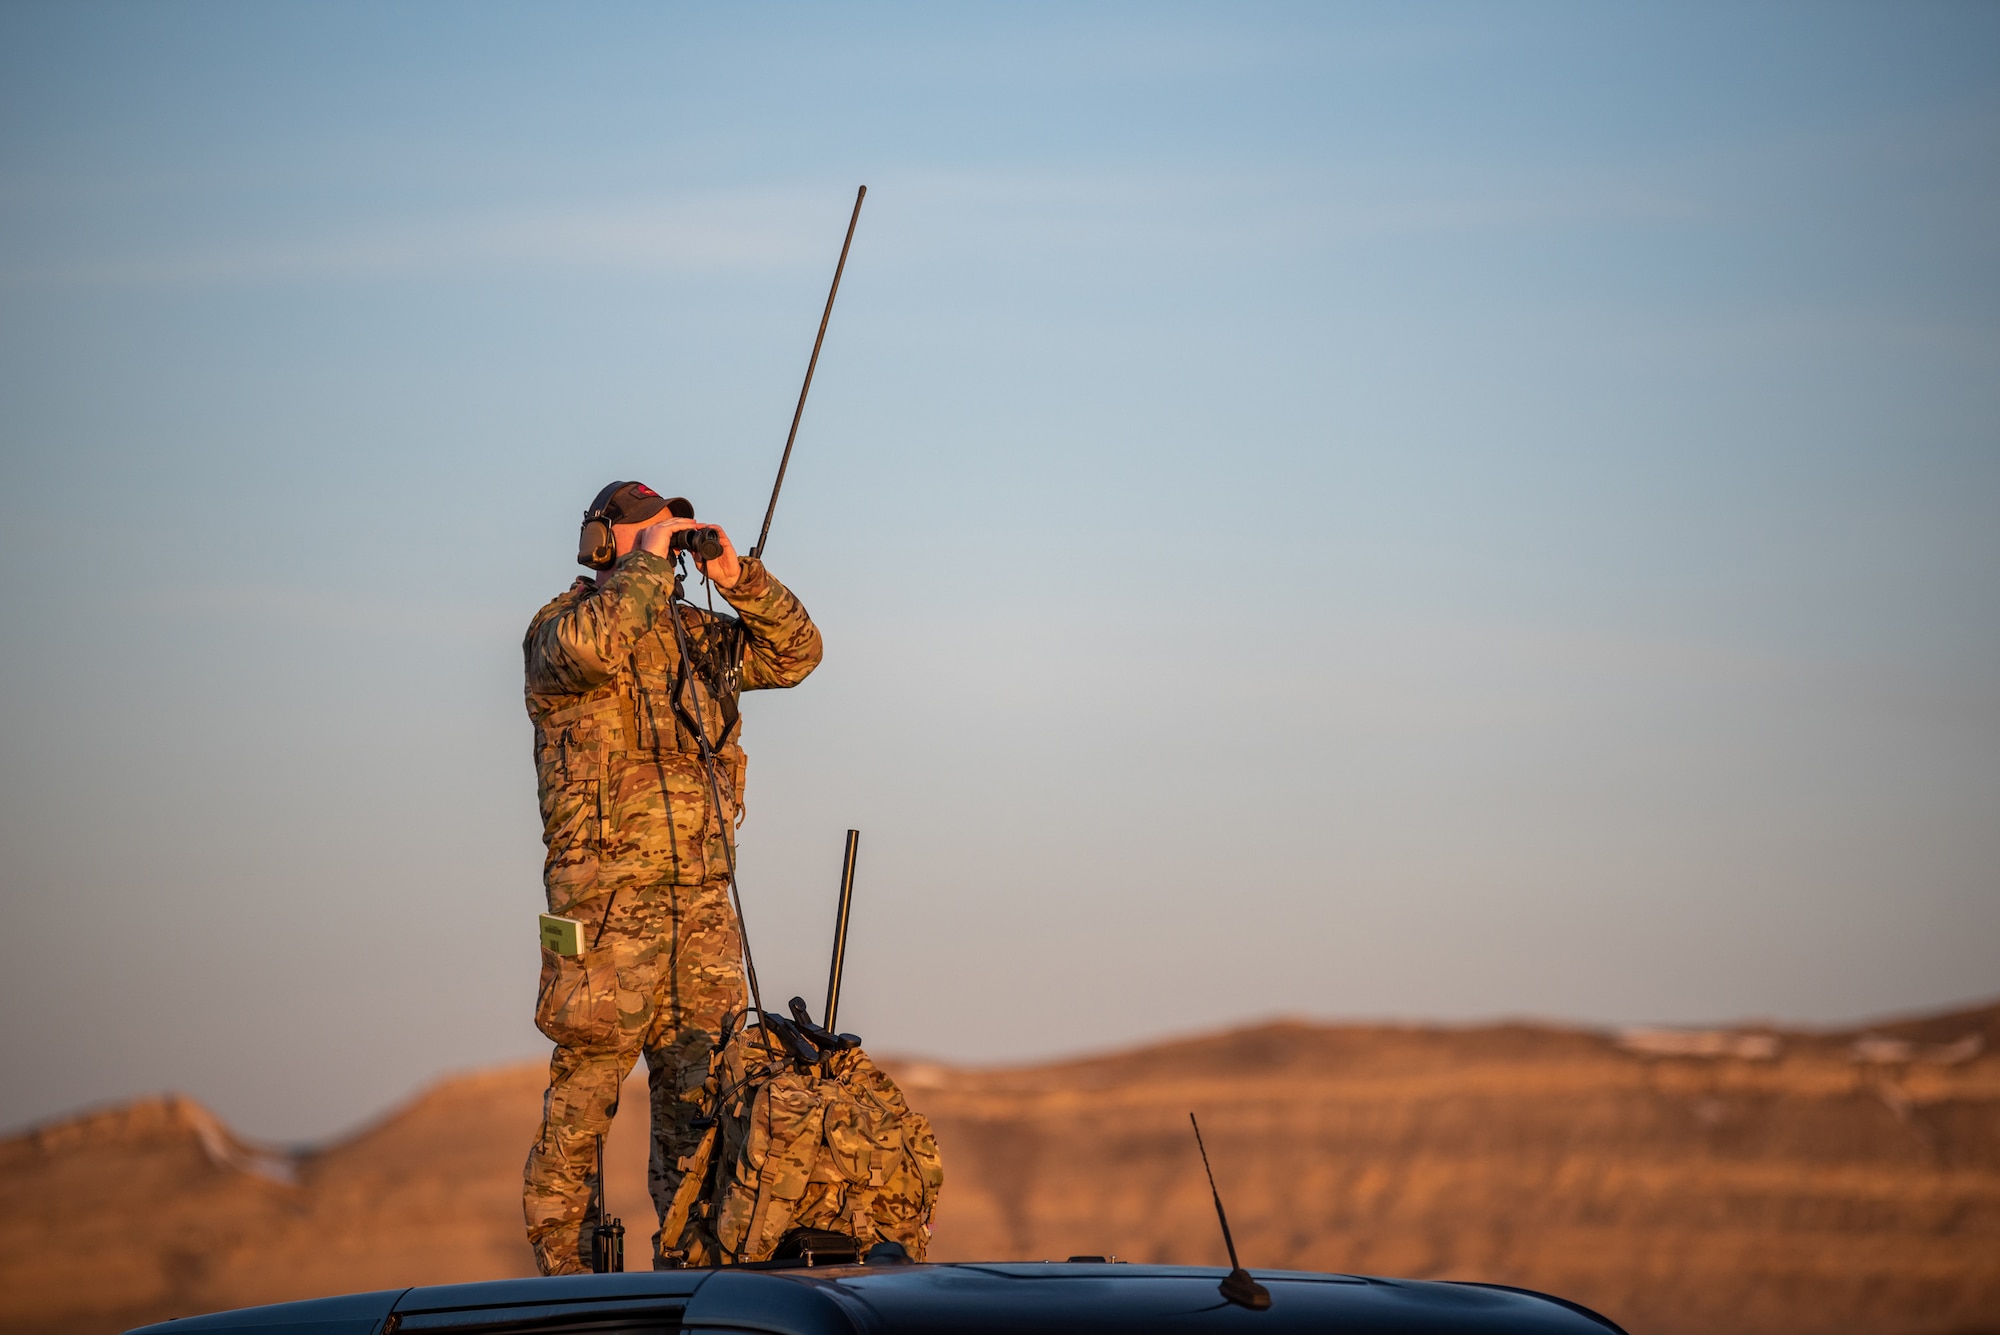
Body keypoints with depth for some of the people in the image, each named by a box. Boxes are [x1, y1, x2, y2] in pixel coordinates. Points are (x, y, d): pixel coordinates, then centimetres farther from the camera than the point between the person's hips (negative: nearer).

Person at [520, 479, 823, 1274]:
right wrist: (649, 560, -16)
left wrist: (739, 580, 3)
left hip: (701, 901, 6)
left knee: (700, 1089, 7)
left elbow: (793, 654, 17)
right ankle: (562, 1267, 1)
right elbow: (591, 646, -27)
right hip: (607, 901, -6)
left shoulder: (696, 636, 17)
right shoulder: (557, 628, -3)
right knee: (584, 1092, -4)